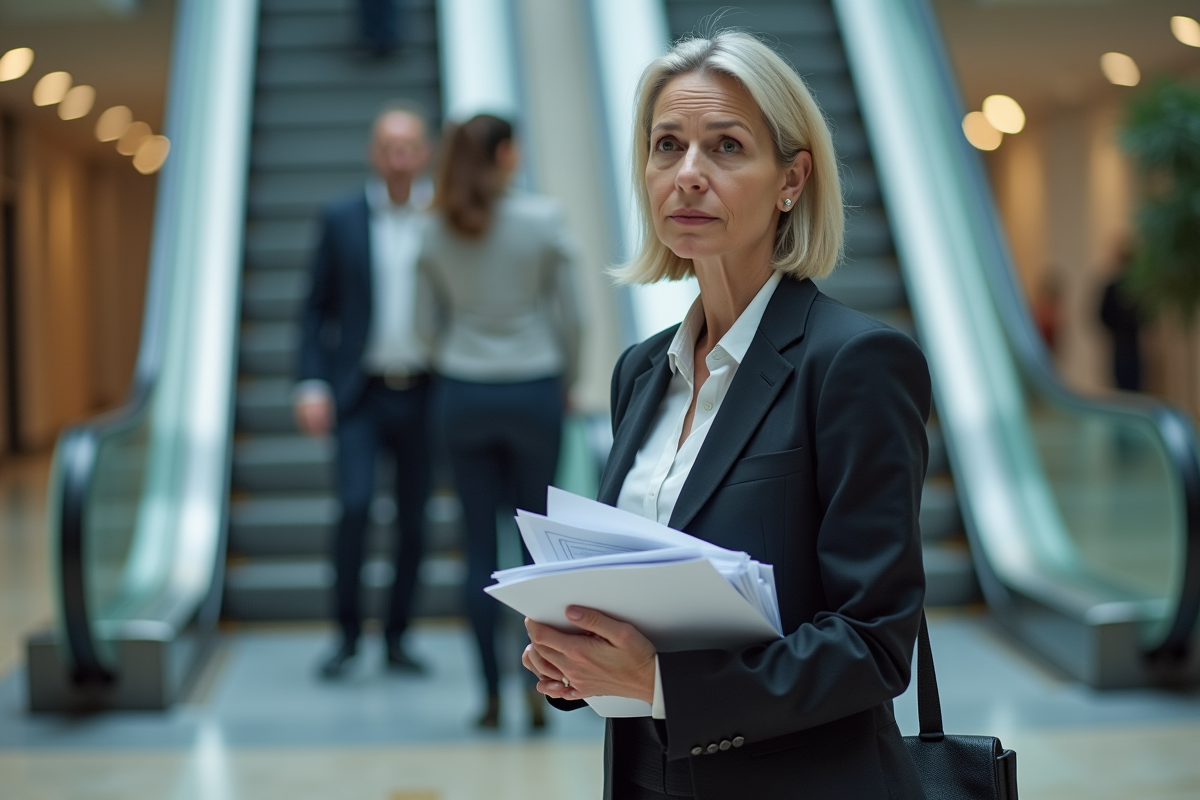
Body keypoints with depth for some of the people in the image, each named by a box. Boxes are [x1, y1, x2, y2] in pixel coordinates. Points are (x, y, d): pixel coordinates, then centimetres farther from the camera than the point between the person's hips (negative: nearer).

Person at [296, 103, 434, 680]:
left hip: (426, 394, 1)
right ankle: (347, 634, 0)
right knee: (355, 506, -15)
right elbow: (317, 309, 5)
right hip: (361, 394, -1)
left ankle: (396, 638, 18)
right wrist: (312, 385, -6)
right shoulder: (341, 219, 3)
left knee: (413, 519, 6)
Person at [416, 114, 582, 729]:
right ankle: (538, 678, 4)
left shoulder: (436, 231, -1)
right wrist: (567, 379, 10)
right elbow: (569, 314, -5)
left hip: (462, 394, 2)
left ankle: (492, 697, 8)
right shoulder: (543, 220, -9)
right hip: (533, 390, -2)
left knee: (479, 546, 7)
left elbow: (429, 322, 4)